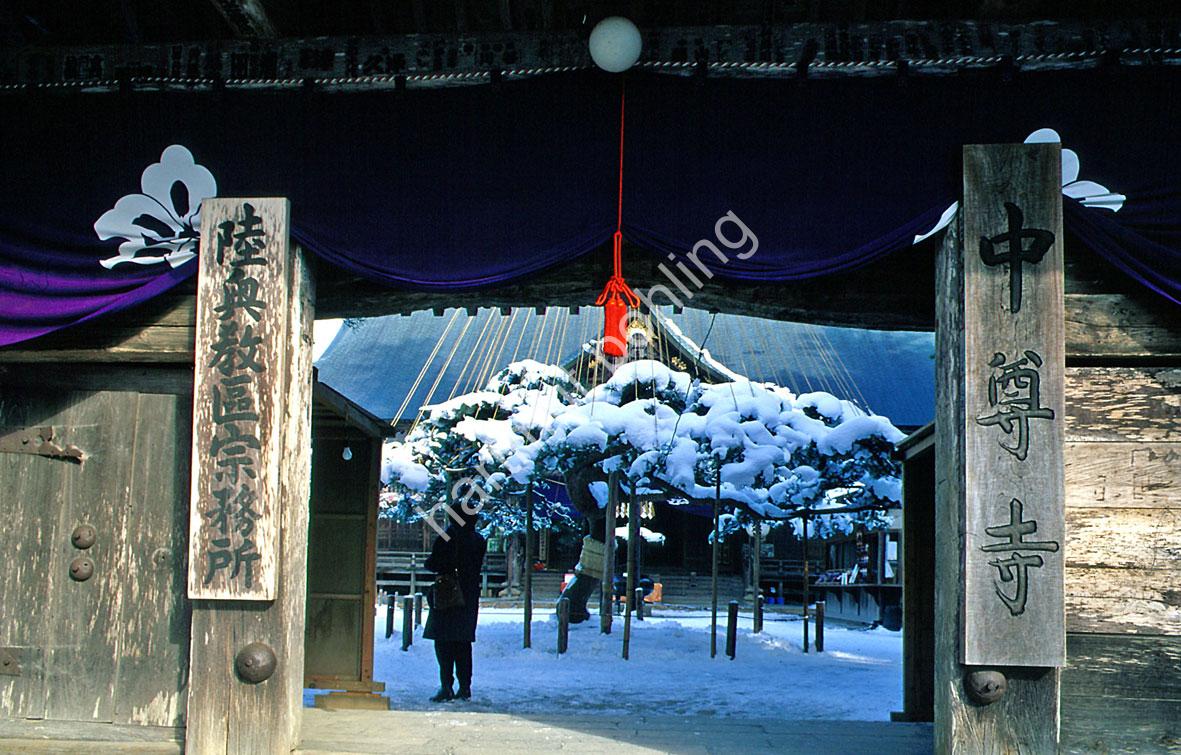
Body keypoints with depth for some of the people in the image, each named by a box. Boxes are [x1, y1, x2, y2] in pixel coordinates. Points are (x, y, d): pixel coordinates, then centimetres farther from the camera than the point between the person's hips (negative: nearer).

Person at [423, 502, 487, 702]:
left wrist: (428, 562, 8)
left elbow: (434, 563, -12)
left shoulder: (447, 537, -11)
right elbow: (477, 565, 12)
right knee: (463, 641, 12)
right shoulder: (478, 540, 6)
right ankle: (465, 687, 11)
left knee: (444, 642, -2)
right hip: (470, 596, 6)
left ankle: (447, 687, -9)